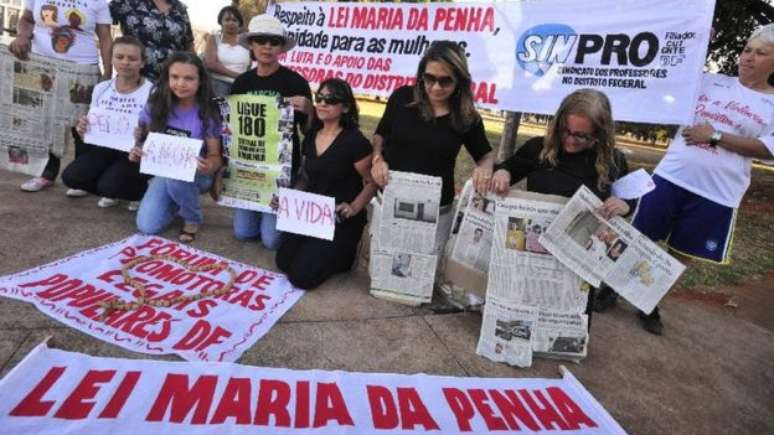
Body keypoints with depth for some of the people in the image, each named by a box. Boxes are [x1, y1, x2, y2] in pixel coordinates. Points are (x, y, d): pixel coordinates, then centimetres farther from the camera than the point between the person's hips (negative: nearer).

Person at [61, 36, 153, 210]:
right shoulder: (101, 89, 5)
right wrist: (83, 132, -12)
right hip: (107, 148, 6)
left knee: (108, 185, -28)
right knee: (70, 176, -14)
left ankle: (143, 191, 6)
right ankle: (112, 192, 14)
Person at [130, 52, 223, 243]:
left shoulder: (208, 113, -17)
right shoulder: (156, 105, -9)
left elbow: (215, 155, -14)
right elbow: (143, 136, 6)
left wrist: (209, 166, -38)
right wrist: (136, 151, -17)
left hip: (195, 175, -3)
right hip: (162, 172, 3)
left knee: (176, 177, -39)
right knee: (147, 227, -14)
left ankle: (193, 218, -7)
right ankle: (176, 201, 20)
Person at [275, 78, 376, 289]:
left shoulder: (355, 141, -16)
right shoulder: (310, 136, 6)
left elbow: (372, 182, -10)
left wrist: (354, 208, -24)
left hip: (341, 220, -7)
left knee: (301, 276, -11)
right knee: (283, 262, -3)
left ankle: (343, 254, 13)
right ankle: (323, 251, 20)